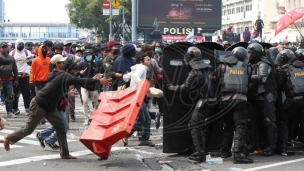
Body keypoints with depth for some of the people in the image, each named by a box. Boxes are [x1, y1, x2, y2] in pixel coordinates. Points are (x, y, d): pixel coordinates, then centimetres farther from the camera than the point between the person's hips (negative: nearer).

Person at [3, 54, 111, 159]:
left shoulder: (56, 75, 9)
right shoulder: (63, 75, -19)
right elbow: (79, 81, -27)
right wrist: (98, 81, -28)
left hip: (49, 107, 10)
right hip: (38, 105, -10)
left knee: (60, 126, 2)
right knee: (28, 129, 3)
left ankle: (64, 153, 1)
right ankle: (9, 138, 27)